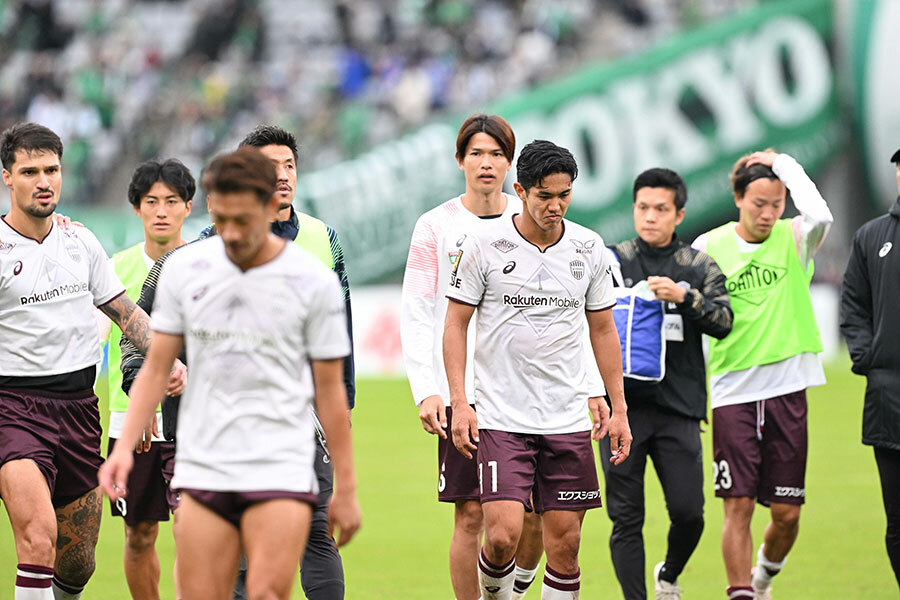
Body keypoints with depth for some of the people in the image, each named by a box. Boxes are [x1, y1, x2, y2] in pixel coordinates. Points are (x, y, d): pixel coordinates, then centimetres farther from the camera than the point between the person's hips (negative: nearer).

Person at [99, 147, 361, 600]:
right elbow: (156, 367, 10)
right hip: (201, 472, 2)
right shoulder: (183, 269, 5)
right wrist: (124, 447, -2)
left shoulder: (314, 282, -2)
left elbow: (329, 388, 3)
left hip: (280, 474, -2)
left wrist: (346, 487, 4)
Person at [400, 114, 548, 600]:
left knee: (535, 516, -3)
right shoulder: (436, 226, 1)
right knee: (470, 514, -4)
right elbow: (416, 315, 0)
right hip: (461, 390, -2)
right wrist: (426, 391, -10)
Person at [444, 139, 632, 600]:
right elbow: (456, 323, 1)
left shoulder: (588, 248, 5)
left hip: (568, 419, 3)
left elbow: (602, 329, 15)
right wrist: (459, 402, -8)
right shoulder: (484, 244, -5)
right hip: (501, 418, -3)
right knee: (503, 535, -14)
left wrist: (618, 408, 11)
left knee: (565, 542, 1)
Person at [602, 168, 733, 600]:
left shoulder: (699, 267, 9)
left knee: (689, 513, -3)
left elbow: (723, 322, -3)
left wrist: (684, 296, -19)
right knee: (626, 516, -3)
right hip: (623, 406, 0)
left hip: (678, 406, 1)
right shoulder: (612, 263, 8)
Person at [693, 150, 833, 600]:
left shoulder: (794, 239, 1)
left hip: (787, 391, 0)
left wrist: (783, 163, -13)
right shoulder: (710, 247, 3)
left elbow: (820, 216, -22)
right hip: (733, 393, 0)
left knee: (787, 513, 4)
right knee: (738, 506, -7)